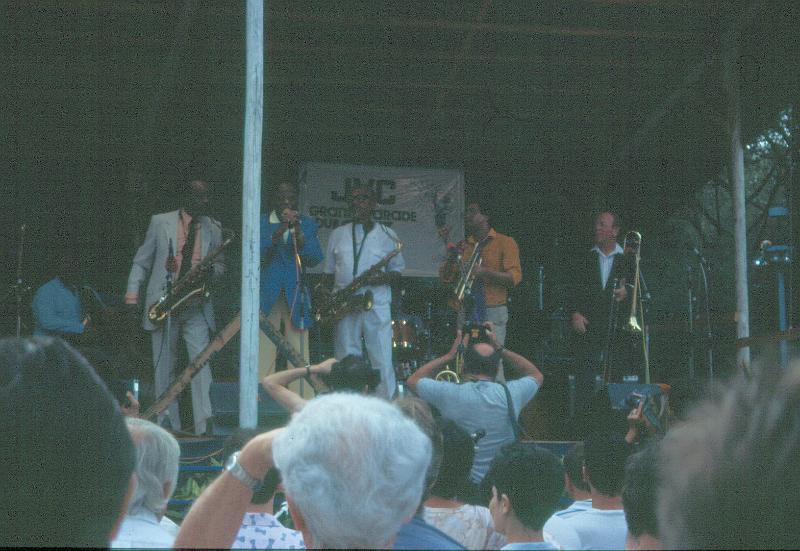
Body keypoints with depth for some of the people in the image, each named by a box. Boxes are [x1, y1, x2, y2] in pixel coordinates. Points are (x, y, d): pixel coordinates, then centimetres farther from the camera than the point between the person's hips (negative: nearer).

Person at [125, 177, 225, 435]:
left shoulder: (213, 228, 9)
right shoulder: (161, 222, 4)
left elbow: (219, 264, 17)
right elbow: (142, 261, 8)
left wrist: (211, 270, -7)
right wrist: (132, 290, -6)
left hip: (196, 306, 0)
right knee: (164, 366, 5)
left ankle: (204, 425, -16)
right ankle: (168, 425, 14)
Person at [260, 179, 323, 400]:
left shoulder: (307, 224, 12)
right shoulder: (261, 222, 9)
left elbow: (315, 258, 1)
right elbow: (257, 253, -7)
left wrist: (298, 233, -13)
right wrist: (279, 231, -17)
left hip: (296, 296, 1)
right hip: (267, 296, -1)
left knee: (299, 355, -3)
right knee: (263, 355, -6)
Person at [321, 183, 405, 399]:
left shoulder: (387, 235, 9)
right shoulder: (337, 235, 14)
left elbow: (397, 272, 10)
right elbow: (329, 273, 16)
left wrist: (384, 278, -12)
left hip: (377, 306, -2)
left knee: (382, 361, -7)